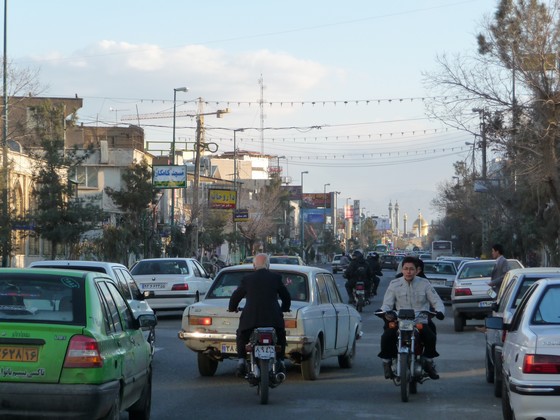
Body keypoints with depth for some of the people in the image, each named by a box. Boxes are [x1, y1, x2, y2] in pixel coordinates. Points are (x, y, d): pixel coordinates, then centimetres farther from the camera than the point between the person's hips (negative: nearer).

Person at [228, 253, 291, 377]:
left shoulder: (247, 279, 6)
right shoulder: (276, 278, 7)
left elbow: (235, 296, 16)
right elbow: (286, 296, 18)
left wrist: (232, 309, 36)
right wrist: (284, 309, 38)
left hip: (250, 318, 0)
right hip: (273, 318, 0)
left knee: (241, 337, 23)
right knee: (281, 337, 25)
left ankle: (241, 361, 8)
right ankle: (280, 361, 14)